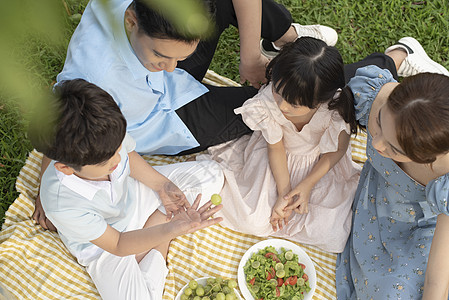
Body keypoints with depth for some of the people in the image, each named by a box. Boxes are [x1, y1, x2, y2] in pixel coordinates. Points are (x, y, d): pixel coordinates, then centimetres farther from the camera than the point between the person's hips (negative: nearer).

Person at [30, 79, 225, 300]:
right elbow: (117, 245, -28)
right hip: (103, 245, -4)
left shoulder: (108, 136, -30)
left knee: (211, 174, 1)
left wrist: (161, 184, -12)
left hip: (132, 196, 5)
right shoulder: (62, 204, -40)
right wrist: (173, 228, -41)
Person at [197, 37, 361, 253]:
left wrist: (308, 184, -18)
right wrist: (284, 192, -16)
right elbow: (276, 147, -14)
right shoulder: (266, 103, -33)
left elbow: (338, 149, -13)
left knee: (328, 234, -10)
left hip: (321, 164, 0)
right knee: (252, 222, -9)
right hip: (280, 161, 0)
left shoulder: (336, 110, -35)